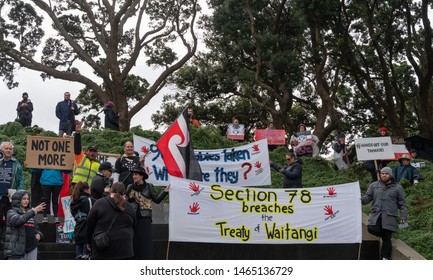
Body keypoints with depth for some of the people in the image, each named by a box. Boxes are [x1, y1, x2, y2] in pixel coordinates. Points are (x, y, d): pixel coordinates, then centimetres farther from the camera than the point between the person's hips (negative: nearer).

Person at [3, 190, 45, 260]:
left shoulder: (29, 213, 17)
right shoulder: (11, 212, 1)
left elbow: (36, 229, 26)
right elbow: (17, 220, -22)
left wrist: (39, 234, 2)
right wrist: (33, 211, -28)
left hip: (31, 249, 6)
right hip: (17, 249, -6)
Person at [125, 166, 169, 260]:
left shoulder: (148, 186, 4)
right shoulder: (130, 188, 9)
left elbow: (157, 199, 4)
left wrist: (165, 192, -9)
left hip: (144, 218, -2)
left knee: (145, 242, -4)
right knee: (133, 241, 3)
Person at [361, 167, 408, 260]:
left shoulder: (397, 187, 9)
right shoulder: (374, 185, 14)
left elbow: (402, 203, 10)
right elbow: (368, 196, 9)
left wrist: (403, 216, 0)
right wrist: (361, 200, -14)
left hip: (390, 217, -2)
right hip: (376, 215, 2)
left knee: (387, 240, -4)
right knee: (371, 228, -23)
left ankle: (385, 258, 7)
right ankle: (386, 236, 8)